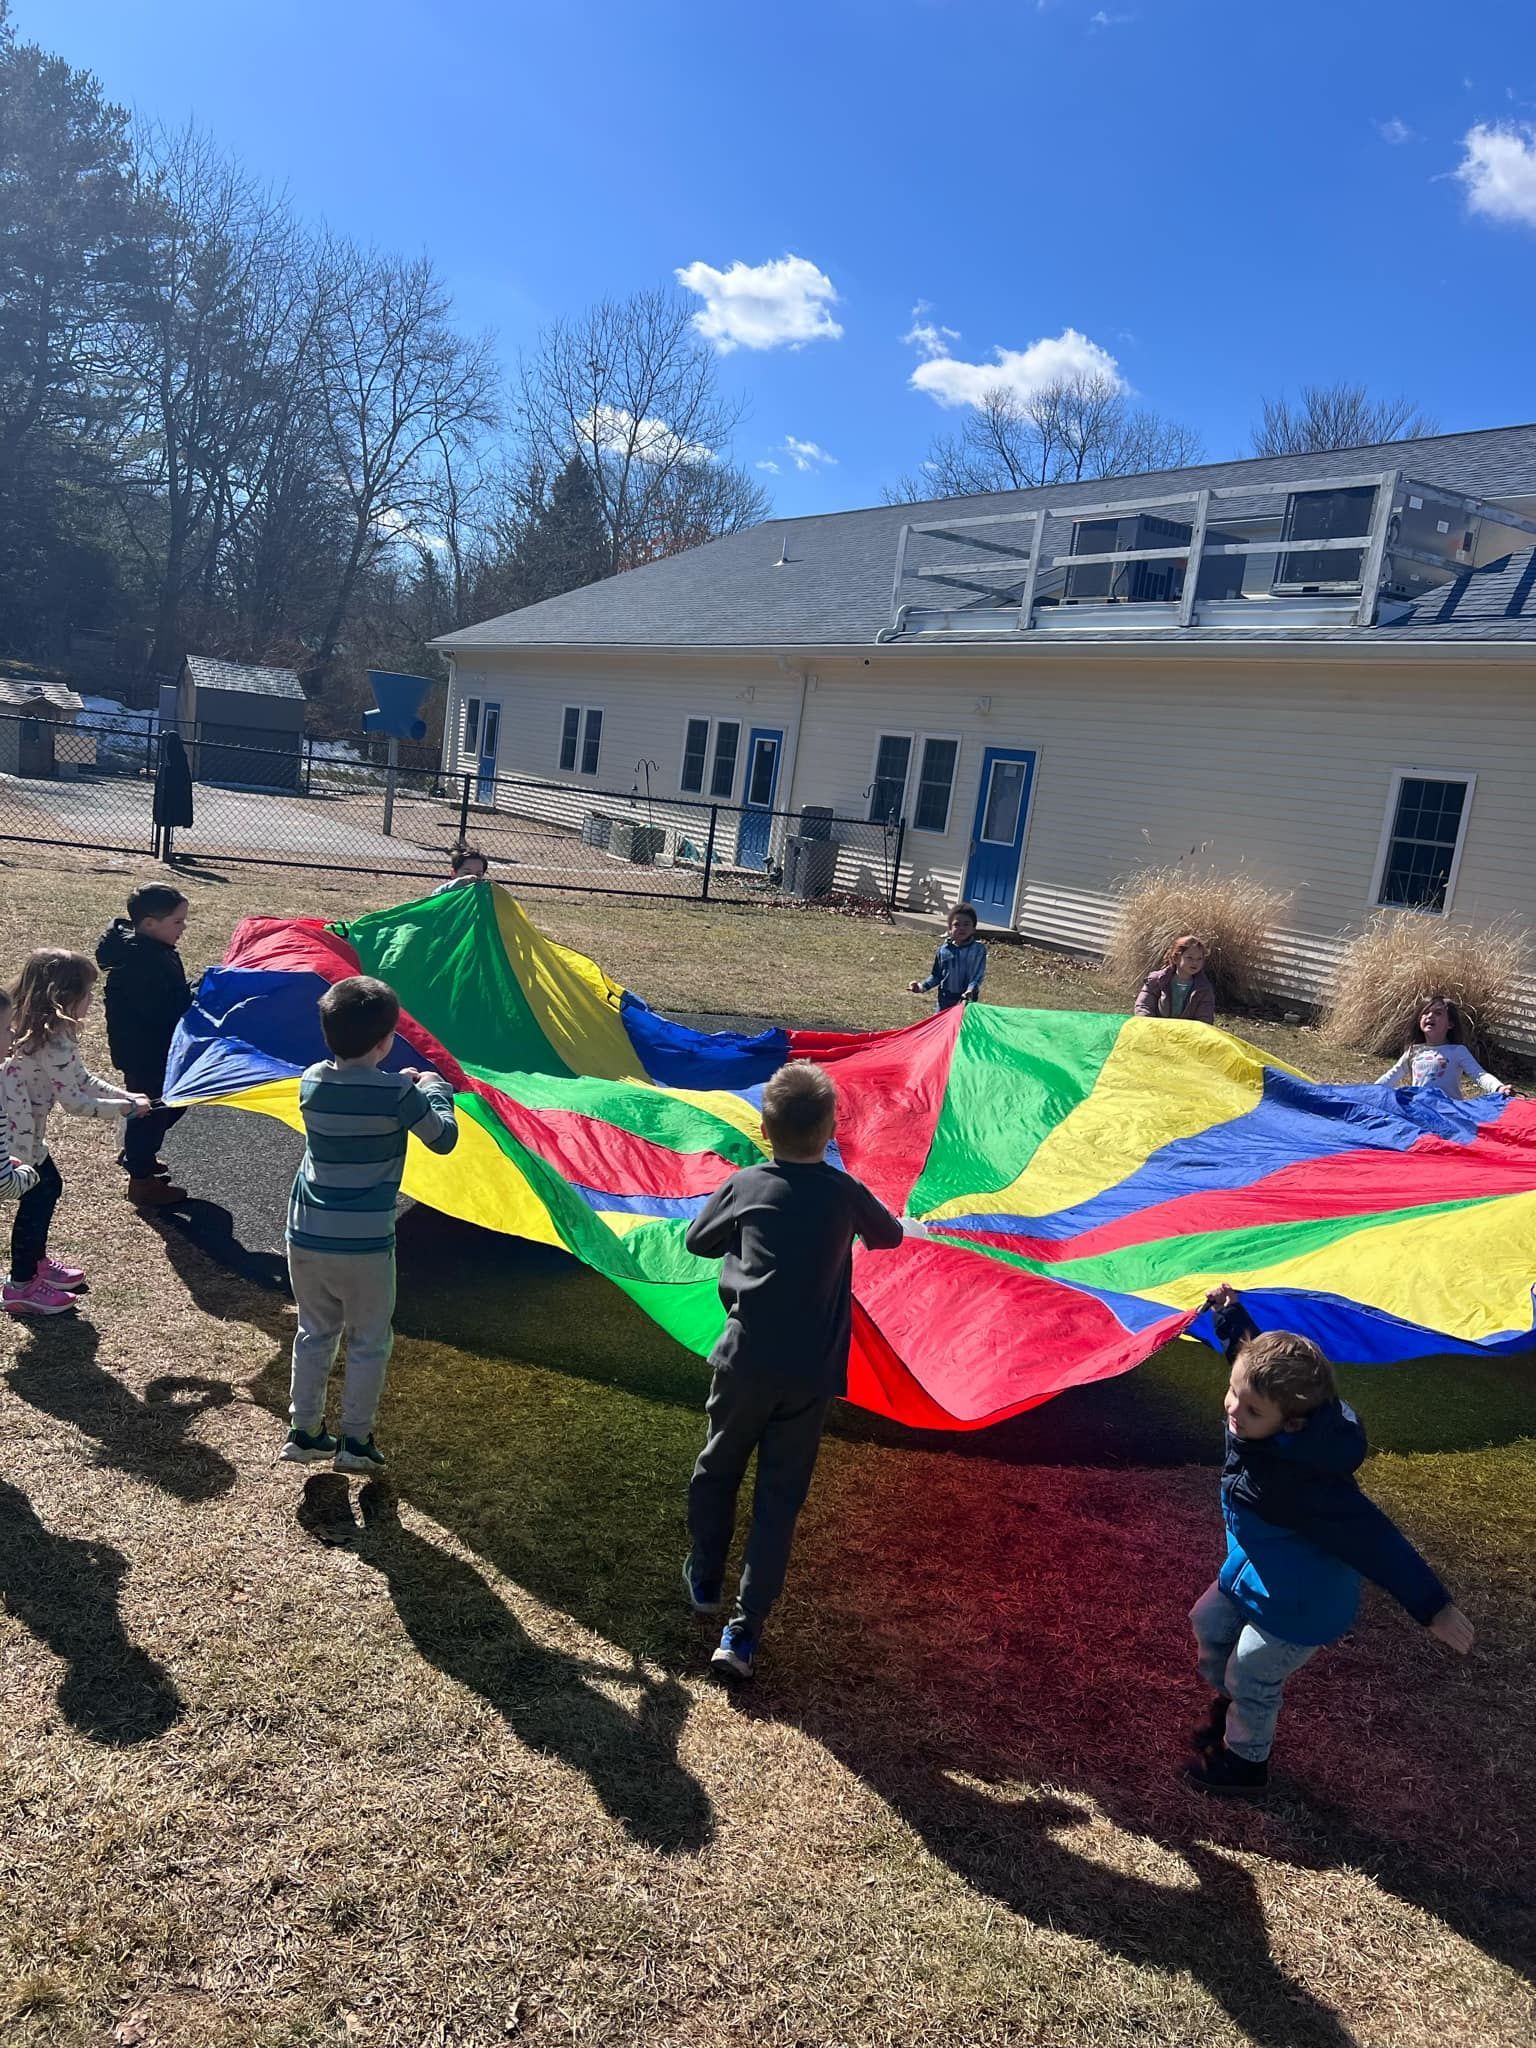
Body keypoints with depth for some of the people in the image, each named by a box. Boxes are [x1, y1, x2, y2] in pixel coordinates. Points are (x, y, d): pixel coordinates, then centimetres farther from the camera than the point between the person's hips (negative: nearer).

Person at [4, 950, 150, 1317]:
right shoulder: (54, 1043, -25)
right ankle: (21, 1286, 15)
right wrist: (124, 1108, -10)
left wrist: (126, 1095, 4)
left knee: (48, 1187, 21)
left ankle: (36, 1262, 38)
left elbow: (83, 1080, 12)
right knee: (37, 1197, 2)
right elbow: (75, 1102, -21)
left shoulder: (50, 1029, 6)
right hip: (15, 1133, -10)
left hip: (23, 1128, 10)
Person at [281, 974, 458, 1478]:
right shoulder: (397, 1094, -15)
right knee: (369, 1344, 13)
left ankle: (303, 1432, 27)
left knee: (314, 1334, 22)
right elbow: (444, 1138, -2)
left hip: (306, 1238, 5)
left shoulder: (312, 1083, 0)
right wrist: (434, 1088, 14)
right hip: (365, 1246, -5)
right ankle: (355, 1441, 18)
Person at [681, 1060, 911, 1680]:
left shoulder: (744, 1186, -2)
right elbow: (891, 1236, 20)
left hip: (746, 1363, 0)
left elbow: (696, 1240, 13)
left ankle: (704, 1582, 38)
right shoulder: (845, 1193, 0)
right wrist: (911, 1225, 43)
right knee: (780, 1497, 9)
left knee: (716, 1470, 22)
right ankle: (743, 1633, 8)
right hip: (811, 1374, 1)